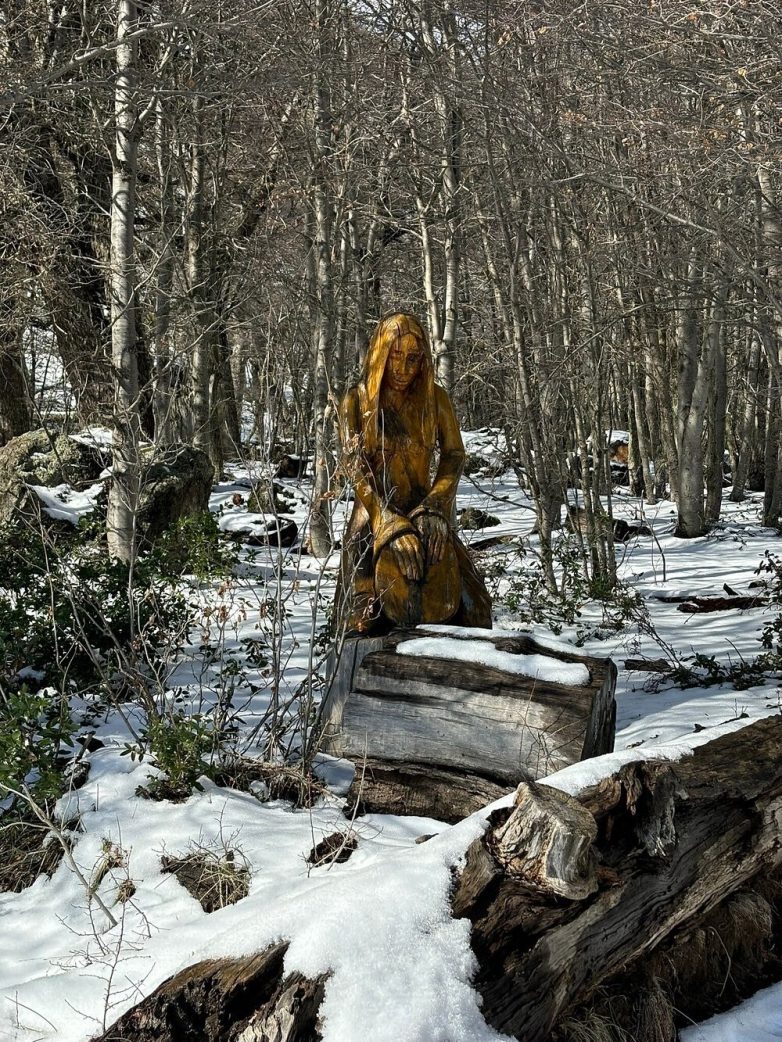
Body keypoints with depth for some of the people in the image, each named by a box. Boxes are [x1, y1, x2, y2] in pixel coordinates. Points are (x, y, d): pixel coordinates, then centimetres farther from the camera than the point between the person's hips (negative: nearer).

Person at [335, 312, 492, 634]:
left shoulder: (435, 398, 6)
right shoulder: (357, 401, -1)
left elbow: (454, 455, 4)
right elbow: (355, 466, -9)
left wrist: (434, 508, -14)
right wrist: (392, 524, -20)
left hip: (424, 515, 2)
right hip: (375, 515, -2)